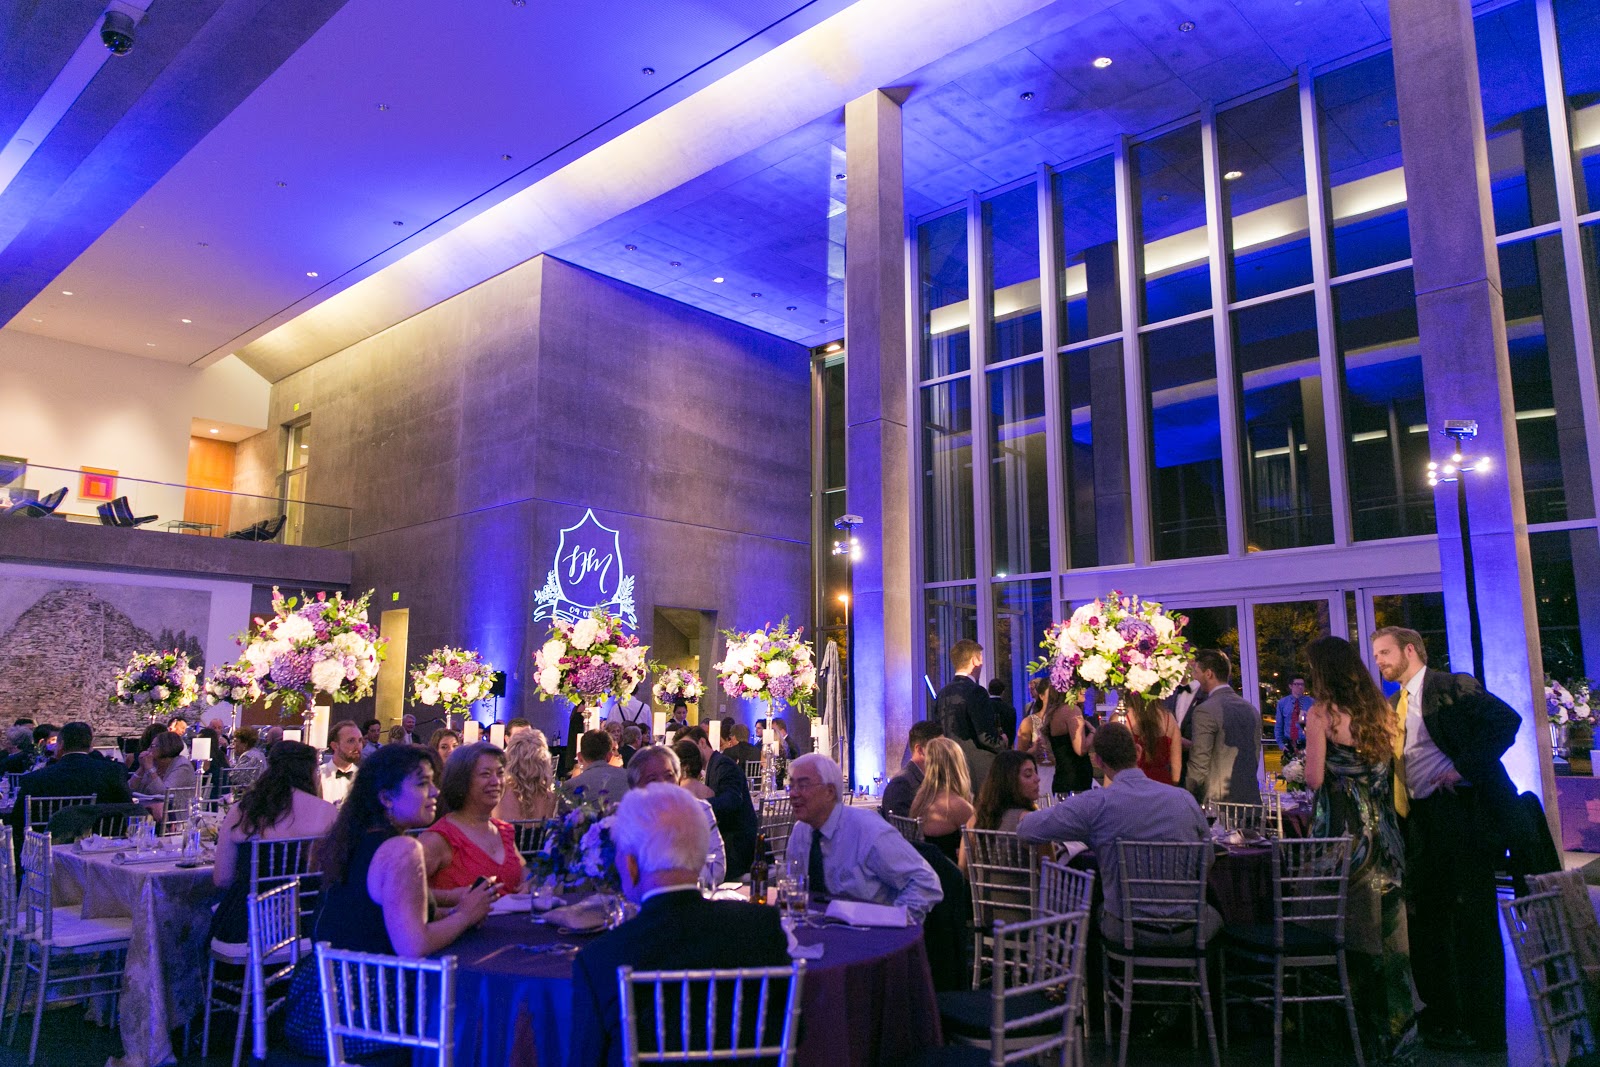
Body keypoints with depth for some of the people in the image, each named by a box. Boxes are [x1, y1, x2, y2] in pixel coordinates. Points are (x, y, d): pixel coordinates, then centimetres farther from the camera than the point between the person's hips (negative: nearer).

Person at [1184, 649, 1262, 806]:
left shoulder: (1205, 711, -13)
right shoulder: (1251, 709, 11)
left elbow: (1198, 766, -14)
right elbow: (1255, 758, 18)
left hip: (1217, 801, -7)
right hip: (1251, 799, 7)